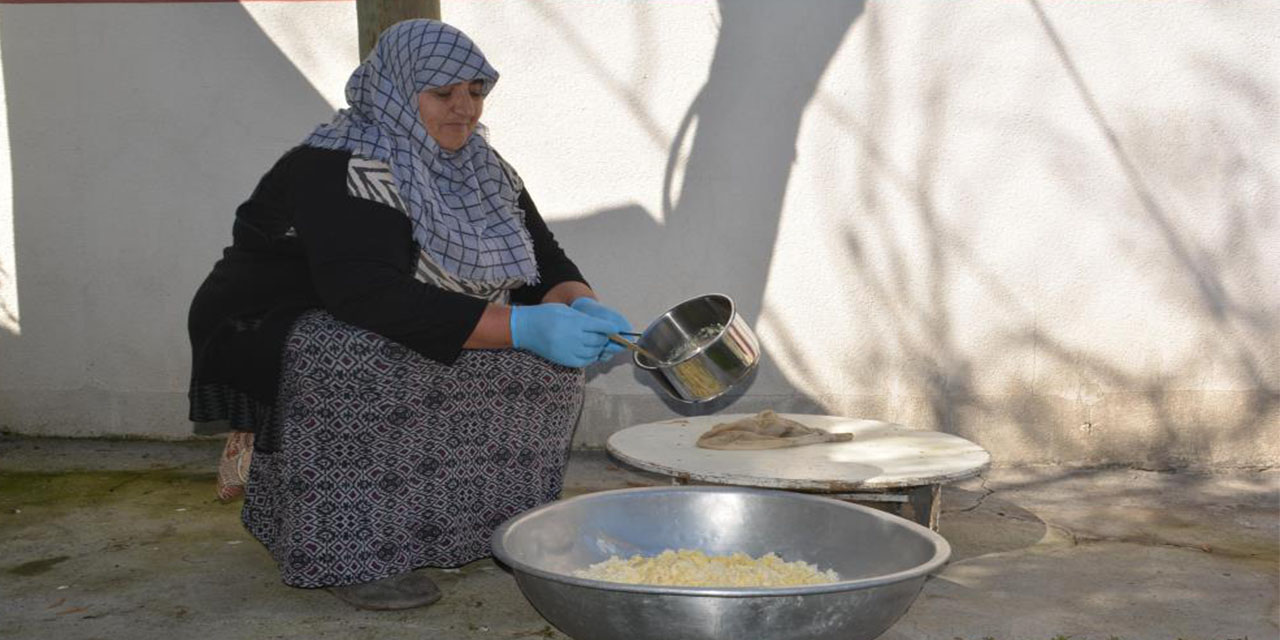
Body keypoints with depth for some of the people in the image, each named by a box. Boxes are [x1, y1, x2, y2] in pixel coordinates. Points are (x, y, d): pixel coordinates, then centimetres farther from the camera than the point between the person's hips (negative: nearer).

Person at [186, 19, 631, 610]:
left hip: (410, 340, 8)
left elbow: (545, 263, 2)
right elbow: (372, 297, -36)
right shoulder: (336, 171, -23)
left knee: (550, 355, -10)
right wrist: (520, 327, -42)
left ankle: (489, 527, 1)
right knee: (378, 363, -39)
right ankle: (350, 556, -25)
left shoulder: (483, 172, 3)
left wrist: (582, 307, -23)